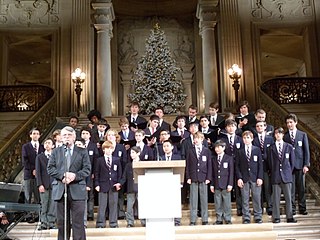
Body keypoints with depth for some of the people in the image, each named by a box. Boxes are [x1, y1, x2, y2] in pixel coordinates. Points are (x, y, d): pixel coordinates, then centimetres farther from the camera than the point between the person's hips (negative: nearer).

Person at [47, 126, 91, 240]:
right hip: (60, 190, 2)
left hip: (77, 190, -2)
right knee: (62, 222, 8)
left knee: (78, 221, -2)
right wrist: (62, 175, -12)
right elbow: (50, 168, 5)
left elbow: (87, 169, 0)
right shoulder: (56, 152, 14)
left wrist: (75, 176, -16)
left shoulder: (82, 152, 9)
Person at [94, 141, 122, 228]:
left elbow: (119, 172, 10)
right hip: (103, 185, -1)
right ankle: (100, 223, 8)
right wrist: (97, 184, -5)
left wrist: (119, 183, 0)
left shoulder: (117, 160, 9)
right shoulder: (99, 160, 5)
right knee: (102, 205, 1)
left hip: (114, 186, 2)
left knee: (113, 204, 5)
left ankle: (113, 223, 13)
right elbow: (96, 173, 4)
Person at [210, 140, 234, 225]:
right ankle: (219, 219, 14)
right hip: (216, 185, 3)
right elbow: (212, 173, 10)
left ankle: (228, 219, 11)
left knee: (227, 203, 1)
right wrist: (212, 184, 5)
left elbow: (231, 172, -1)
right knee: (217, 204, 6)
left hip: (226, 185, -3)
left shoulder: (229, 158, 2)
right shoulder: (214, 159, 11)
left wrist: (230, 184, -8)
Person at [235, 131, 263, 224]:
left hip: (255, 178, 0)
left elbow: (260, 164, 5)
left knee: (257, 198, 2)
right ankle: (246, 218, 8)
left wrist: (260, 177, -4)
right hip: (244, 178, 0)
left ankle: (258, 217, 12)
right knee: (245, 199, 2)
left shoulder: (257, 150, 7)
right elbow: (237, 166, 4)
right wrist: (239, 178, -6)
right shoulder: (239, 151, 7)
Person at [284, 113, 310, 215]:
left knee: (301, 188, 6)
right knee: (290, 188, 1)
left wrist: (306, 165, -3)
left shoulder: (303, 135, 7)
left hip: (300, 165, 1)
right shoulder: (284, 136, 5)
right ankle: (292, 209, 9)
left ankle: (302, 208, 15)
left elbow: (306, 151, 5)